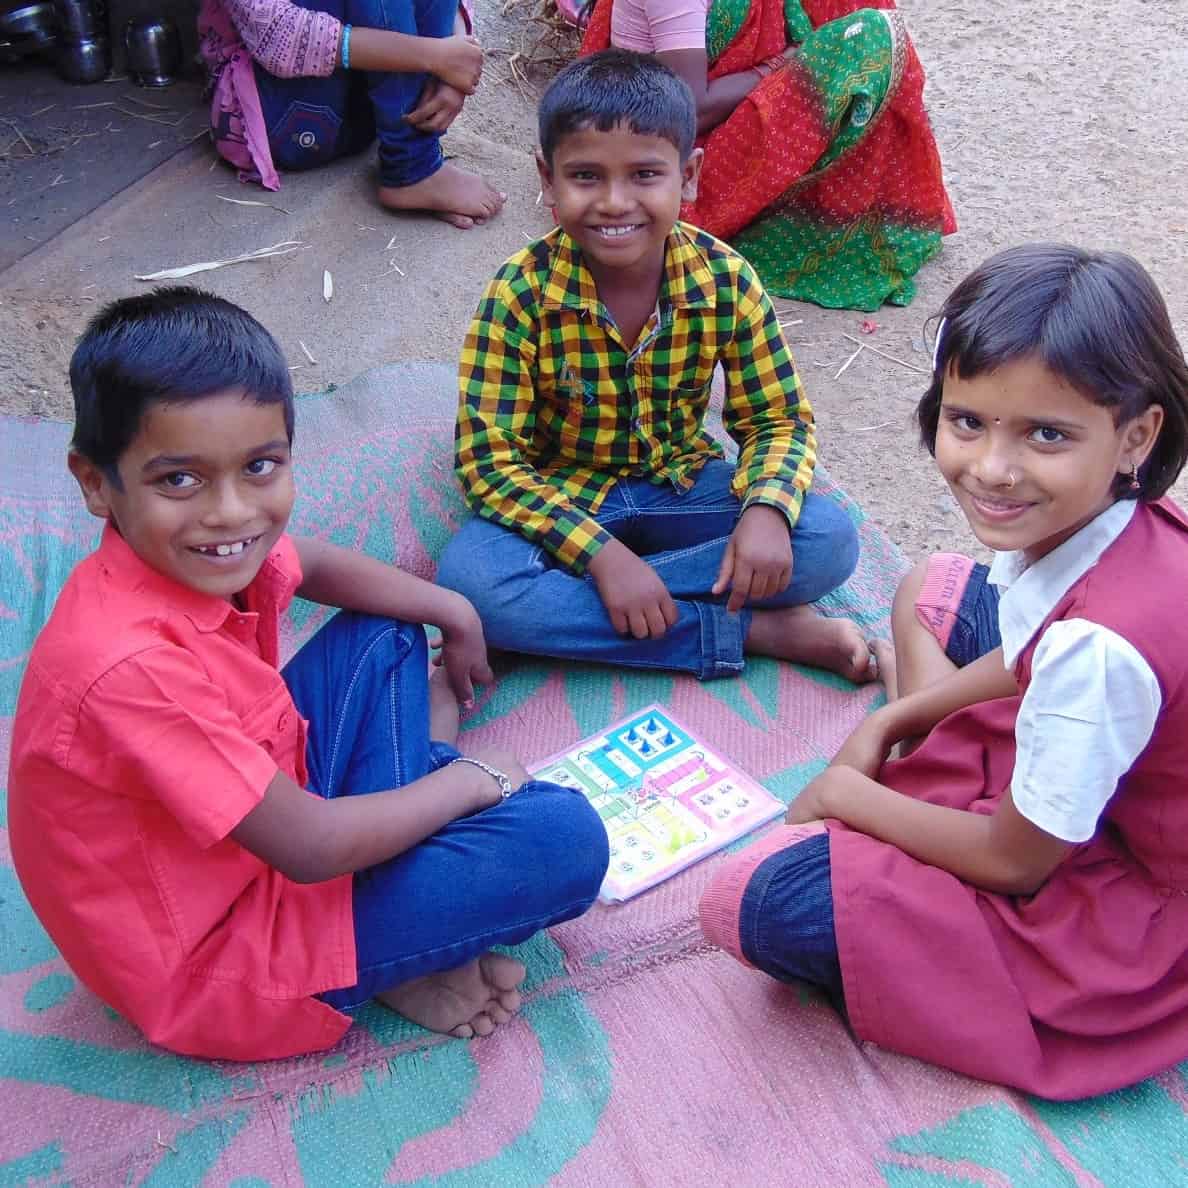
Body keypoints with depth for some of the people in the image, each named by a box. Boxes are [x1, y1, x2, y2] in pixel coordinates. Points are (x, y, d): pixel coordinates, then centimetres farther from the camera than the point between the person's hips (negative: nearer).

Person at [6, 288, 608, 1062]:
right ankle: (393, 965, 3)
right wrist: (470, 781, -14)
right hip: (214, 958, -9)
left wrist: (451, 611, 8)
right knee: (567, 838, -20)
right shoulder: (132, 666, -36)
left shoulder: (202, 558, -10)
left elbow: (320, 565, 17)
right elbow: (310, 847, -29)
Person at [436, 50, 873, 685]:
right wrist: (600, 553, -32)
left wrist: (767, 508, -29)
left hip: (681, 484, 2)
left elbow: (778, 420, -6)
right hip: (561, 495, -2)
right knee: (468, 577, -33)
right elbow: (488, 458, -20)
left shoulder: (725, 279, -14)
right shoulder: (520, 294, -20)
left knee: (831, 540, -20)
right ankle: (750, 629, -24)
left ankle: (569, 598, -20)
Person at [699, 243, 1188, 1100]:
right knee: (932, 590, 21)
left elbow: (1016, 863, -23)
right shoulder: (1097, 513, -14)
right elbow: (1034, 654, 9)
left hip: (1104, 910, -8)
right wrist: (893, 722, 3)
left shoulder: (1101, 647, -39)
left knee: (751, 901, -20)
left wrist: (846, 794, -10)